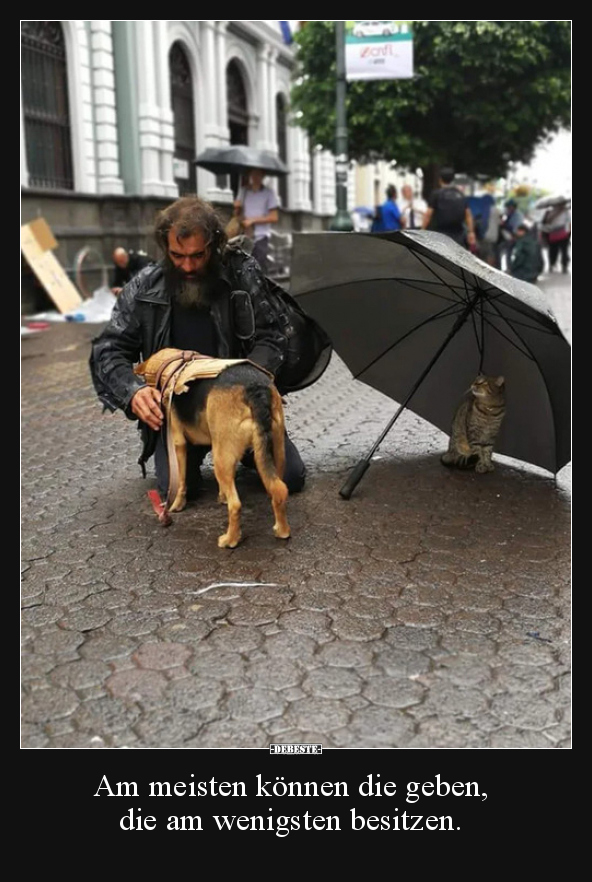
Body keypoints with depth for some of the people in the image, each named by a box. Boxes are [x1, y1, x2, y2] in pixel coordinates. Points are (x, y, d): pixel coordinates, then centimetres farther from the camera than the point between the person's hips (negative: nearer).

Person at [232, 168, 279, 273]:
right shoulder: (243, 191, 12)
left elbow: (274, 217, -4)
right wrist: (237, 209, -5)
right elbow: (237, 215, 18)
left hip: (260, 237, -3)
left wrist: (252, 220, -9)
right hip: (244, 237, 3)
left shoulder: (268, 192, 1)